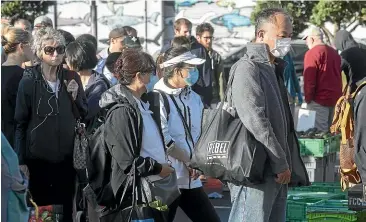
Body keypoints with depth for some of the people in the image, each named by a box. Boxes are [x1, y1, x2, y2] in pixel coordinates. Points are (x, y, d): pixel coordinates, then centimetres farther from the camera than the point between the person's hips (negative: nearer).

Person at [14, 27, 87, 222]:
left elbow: (84, 115, 11)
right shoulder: (29, 81, -6)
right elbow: (20, 123, -3)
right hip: (39, 156, -3)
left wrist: (75, 96, -9)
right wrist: (21, 160, -6)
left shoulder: (72, 79, 4)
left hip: (66, 156, 3)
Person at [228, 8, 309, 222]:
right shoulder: (247, 68, -11)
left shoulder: (274, 70, 20)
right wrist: (281, 164, -15)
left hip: (278, 174, 10)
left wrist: (291, 167, 15)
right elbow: (256, 122, -18)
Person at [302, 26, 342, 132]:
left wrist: (308, 98, -7)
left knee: (319, 131, -7)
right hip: (336, 98, 8)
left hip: (320, 99, -8)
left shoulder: (312, 53, -11)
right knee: (330, 130, 14)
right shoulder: (334, 52, 15)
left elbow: (309, 80, -16)